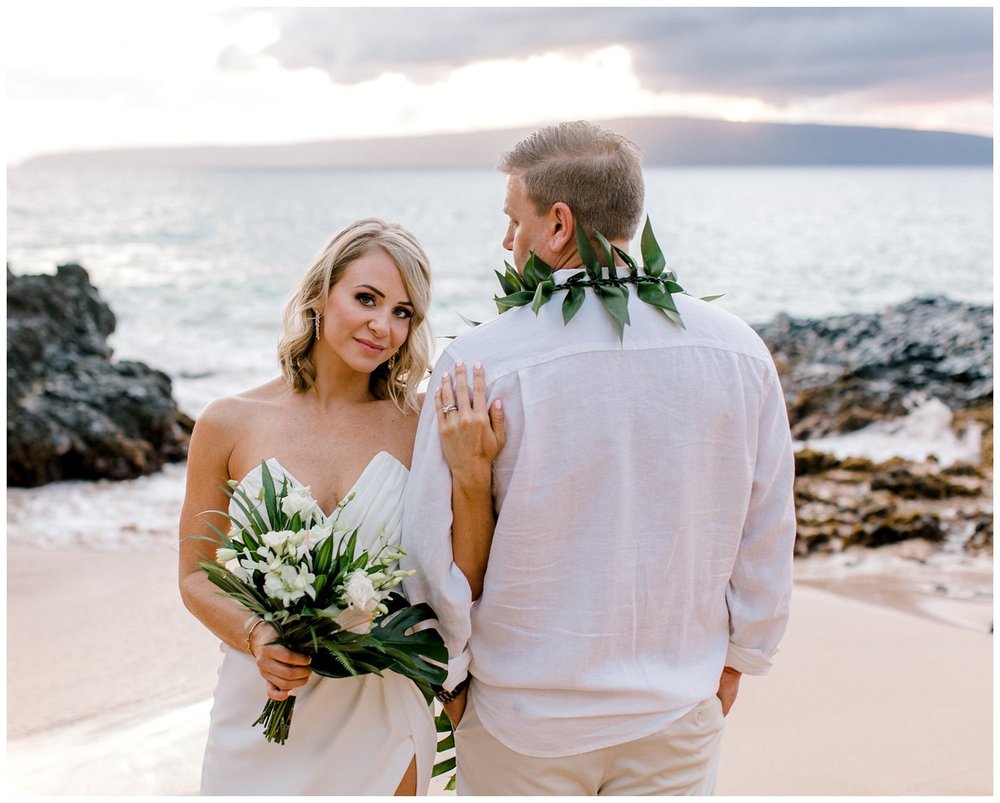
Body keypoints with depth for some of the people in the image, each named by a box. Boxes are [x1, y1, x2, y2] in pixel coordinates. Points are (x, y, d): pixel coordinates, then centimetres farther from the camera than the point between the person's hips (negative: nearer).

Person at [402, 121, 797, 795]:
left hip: (523, 719, -2)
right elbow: (767, 535, 2)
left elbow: (438, 545, -11)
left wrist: (449, 676, 5)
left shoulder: (481, 361, -17)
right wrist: (734, 660, 16)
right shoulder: (739, 349, -6)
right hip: (683, 711, 3)